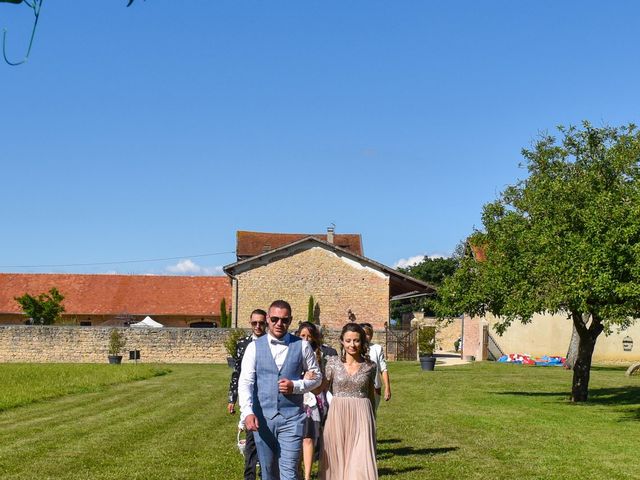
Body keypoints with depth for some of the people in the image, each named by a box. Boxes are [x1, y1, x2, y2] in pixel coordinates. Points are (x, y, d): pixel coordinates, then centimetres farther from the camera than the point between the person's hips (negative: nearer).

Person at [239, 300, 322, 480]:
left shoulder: (302, 346, 2)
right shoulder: (254, 347, 1)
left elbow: (316, 376, 9)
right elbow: (245, 382, -7)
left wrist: (296, 386, -10)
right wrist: (248, 412, -22)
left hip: (292, 418, -1)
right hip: (262, 418, 1)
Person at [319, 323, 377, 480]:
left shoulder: (369, 366, 3)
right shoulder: (333, 362, 1)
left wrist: (372, 420, 22)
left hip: (361, 417, 0)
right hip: (337, 416, 0)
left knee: (361, 460, -6)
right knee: (337, 460, 6)